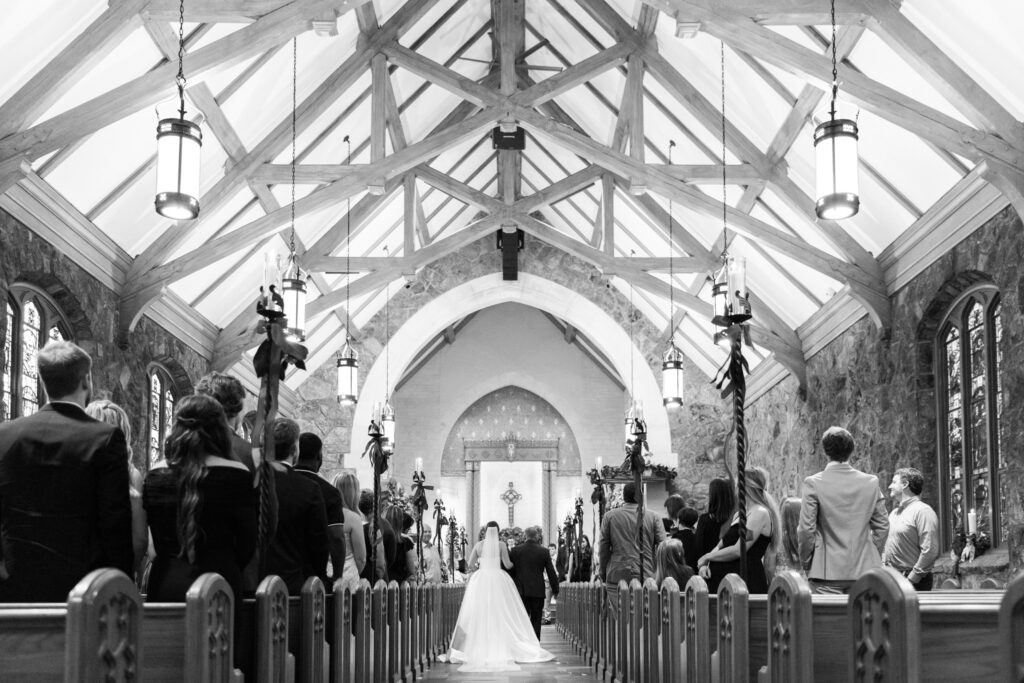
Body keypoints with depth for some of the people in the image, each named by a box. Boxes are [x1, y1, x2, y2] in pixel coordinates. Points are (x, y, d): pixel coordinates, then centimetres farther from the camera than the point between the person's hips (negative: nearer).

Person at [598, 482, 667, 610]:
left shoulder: (610, 516, 4)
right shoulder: (653, 517, 3)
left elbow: (603, 549, 6)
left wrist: (603, 574, 15)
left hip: (617, 575, 0)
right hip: (646, 576, 0)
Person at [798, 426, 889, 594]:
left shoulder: (813, 483, -8)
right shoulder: (871, 482, 2)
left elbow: (806, 529, -7)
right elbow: (882, 526, 7)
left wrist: (805, 562, 6)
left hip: (827, 572, -3)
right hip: (864, 570, 3)